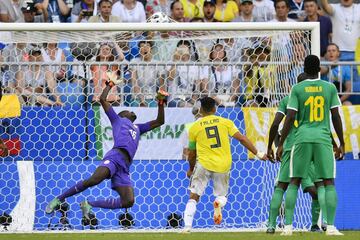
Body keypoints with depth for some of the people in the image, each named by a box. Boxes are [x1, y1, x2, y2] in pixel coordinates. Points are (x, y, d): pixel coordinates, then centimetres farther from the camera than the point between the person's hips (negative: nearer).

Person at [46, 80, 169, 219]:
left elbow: (159, 121, 41)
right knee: (93, 180, -30)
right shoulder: (118, 120, 23)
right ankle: (59, 199, -16)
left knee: (128, 202, -14)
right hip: (115, 156, -5)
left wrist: (161, 103, 32)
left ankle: (89, 205, -3)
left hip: (125, 167, 5)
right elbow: (103, 99, 16)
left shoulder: (137, 128, 38)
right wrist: (110, 84, 26)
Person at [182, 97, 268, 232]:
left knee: (194, 197, 7)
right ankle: (219, 202, -18)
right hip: (223, 165, 1)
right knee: (222, 195, 19)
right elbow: (242, 139, -2)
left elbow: (192, 154, 12)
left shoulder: (194, 128, 5)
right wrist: (258, 154, 3)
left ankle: (187, 226, -11)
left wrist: (191, 169, 29)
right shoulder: (225, 122, 5)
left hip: (204, 164, -1)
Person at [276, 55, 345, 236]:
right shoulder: (330, 88, 3)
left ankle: (288, 226, -2)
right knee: (329, 183, 3)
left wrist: (281, 144, 3)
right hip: (324, 139, 0)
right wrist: (342, 143, 11)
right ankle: (331, 227, -7)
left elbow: (290, 118, -3)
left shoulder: (297, 89, 1)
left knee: (294, 182, 6)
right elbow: (336, 117, 3)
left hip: (302, 139, 0)